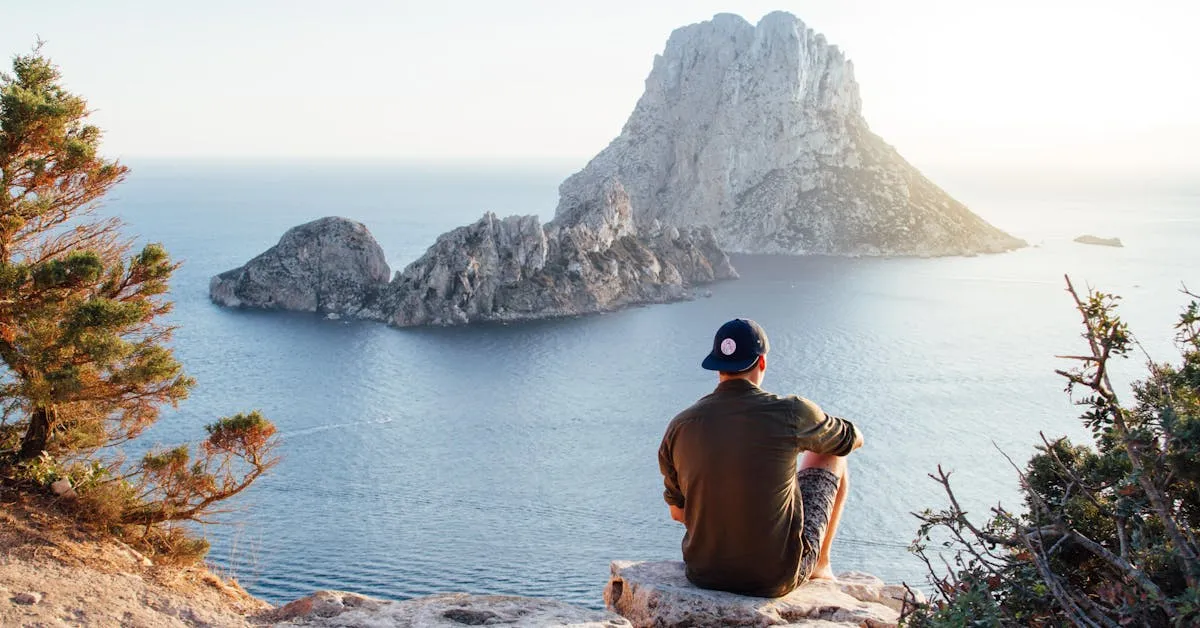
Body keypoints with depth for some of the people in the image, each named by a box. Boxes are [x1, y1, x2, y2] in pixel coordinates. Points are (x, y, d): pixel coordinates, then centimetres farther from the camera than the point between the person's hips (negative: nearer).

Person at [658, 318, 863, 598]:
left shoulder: (680, 426, -6)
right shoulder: (790, 412, -14)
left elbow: (678, 512, 6)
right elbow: (852, 439, 8)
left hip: (704, 573, 4)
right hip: (777, 577, -3)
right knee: (832, 457, 18)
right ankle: (820, 564, 35)